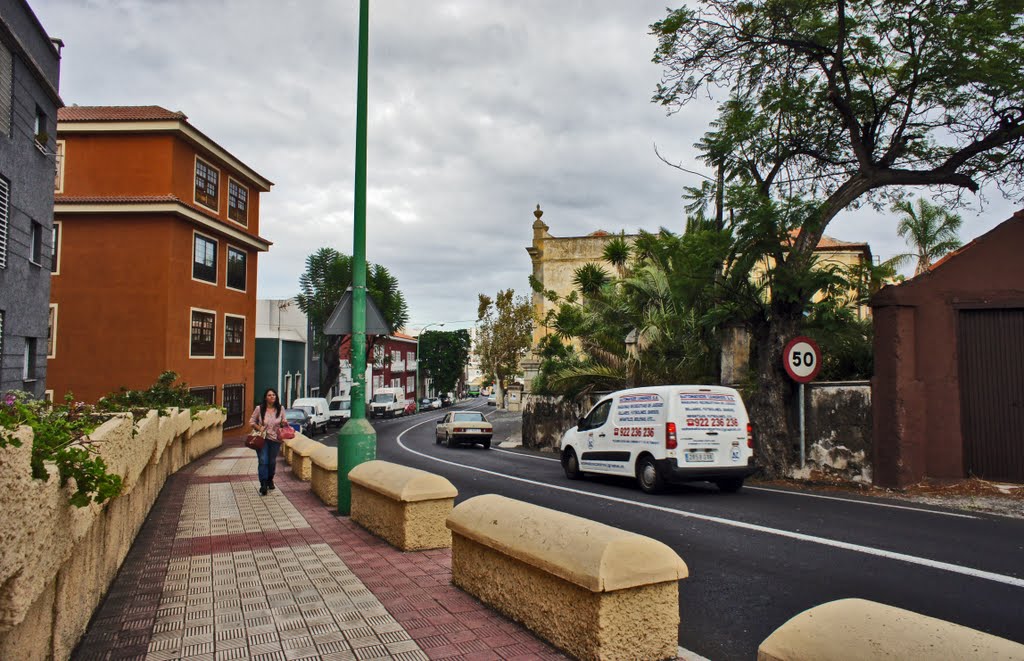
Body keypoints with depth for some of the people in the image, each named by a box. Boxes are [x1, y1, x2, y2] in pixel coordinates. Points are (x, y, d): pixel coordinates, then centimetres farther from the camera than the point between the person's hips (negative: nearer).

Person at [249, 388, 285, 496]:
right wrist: (259, 428, -14)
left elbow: (283, 423, 11)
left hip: (275, 439, 2)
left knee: (272, 462, 12)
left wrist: (284, 423, -12)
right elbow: (251, 421, 3)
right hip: (263, 438, -2)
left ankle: (270, 480, 34)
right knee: (263, 461, -9)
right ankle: (263, 485, -6)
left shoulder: (280, 409, 0)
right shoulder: (259, 409, -6)